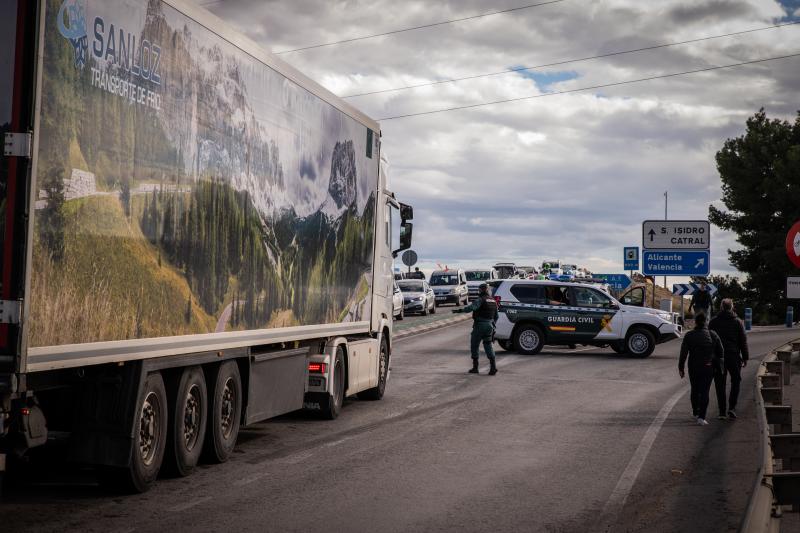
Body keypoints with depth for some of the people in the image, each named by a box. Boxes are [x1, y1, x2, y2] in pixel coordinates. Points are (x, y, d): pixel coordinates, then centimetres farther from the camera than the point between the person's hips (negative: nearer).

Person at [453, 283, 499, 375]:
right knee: (488, 345, 8)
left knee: (474, 346, 6)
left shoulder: (481, 300, -11)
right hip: (489, 326, 7)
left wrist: (460, 310, -34)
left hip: (480, 325, -7)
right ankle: (493, 366, -7)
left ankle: (475, 367, 8)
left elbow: (472, 307, -29)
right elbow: (496, 315, 21)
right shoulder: (493, 301, 13)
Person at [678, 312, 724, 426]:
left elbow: (683, 353, -5)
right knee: (705, 391, 0)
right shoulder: (713, 335, -1)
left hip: (694, 368, 0)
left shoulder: (689, 336, -5)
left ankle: (695, 412, 34)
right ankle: (701, 417, -9)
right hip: (708, 368, 0)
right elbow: (721, 351, 4)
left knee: (695, 390, 19)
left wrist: (681, 368, 1)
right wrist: (718, 364, 16)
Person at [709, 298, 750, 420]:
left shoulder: (713, 322, 4)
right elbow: (743, 341, 2)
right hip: (734, 356, -1)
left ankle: (722, 412, 4)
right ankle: (732, 407, 0)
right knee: (735, 381, 14)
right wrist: (745, 357, 7)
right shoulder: (738, 322, 1)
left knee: (720, 384, 5)